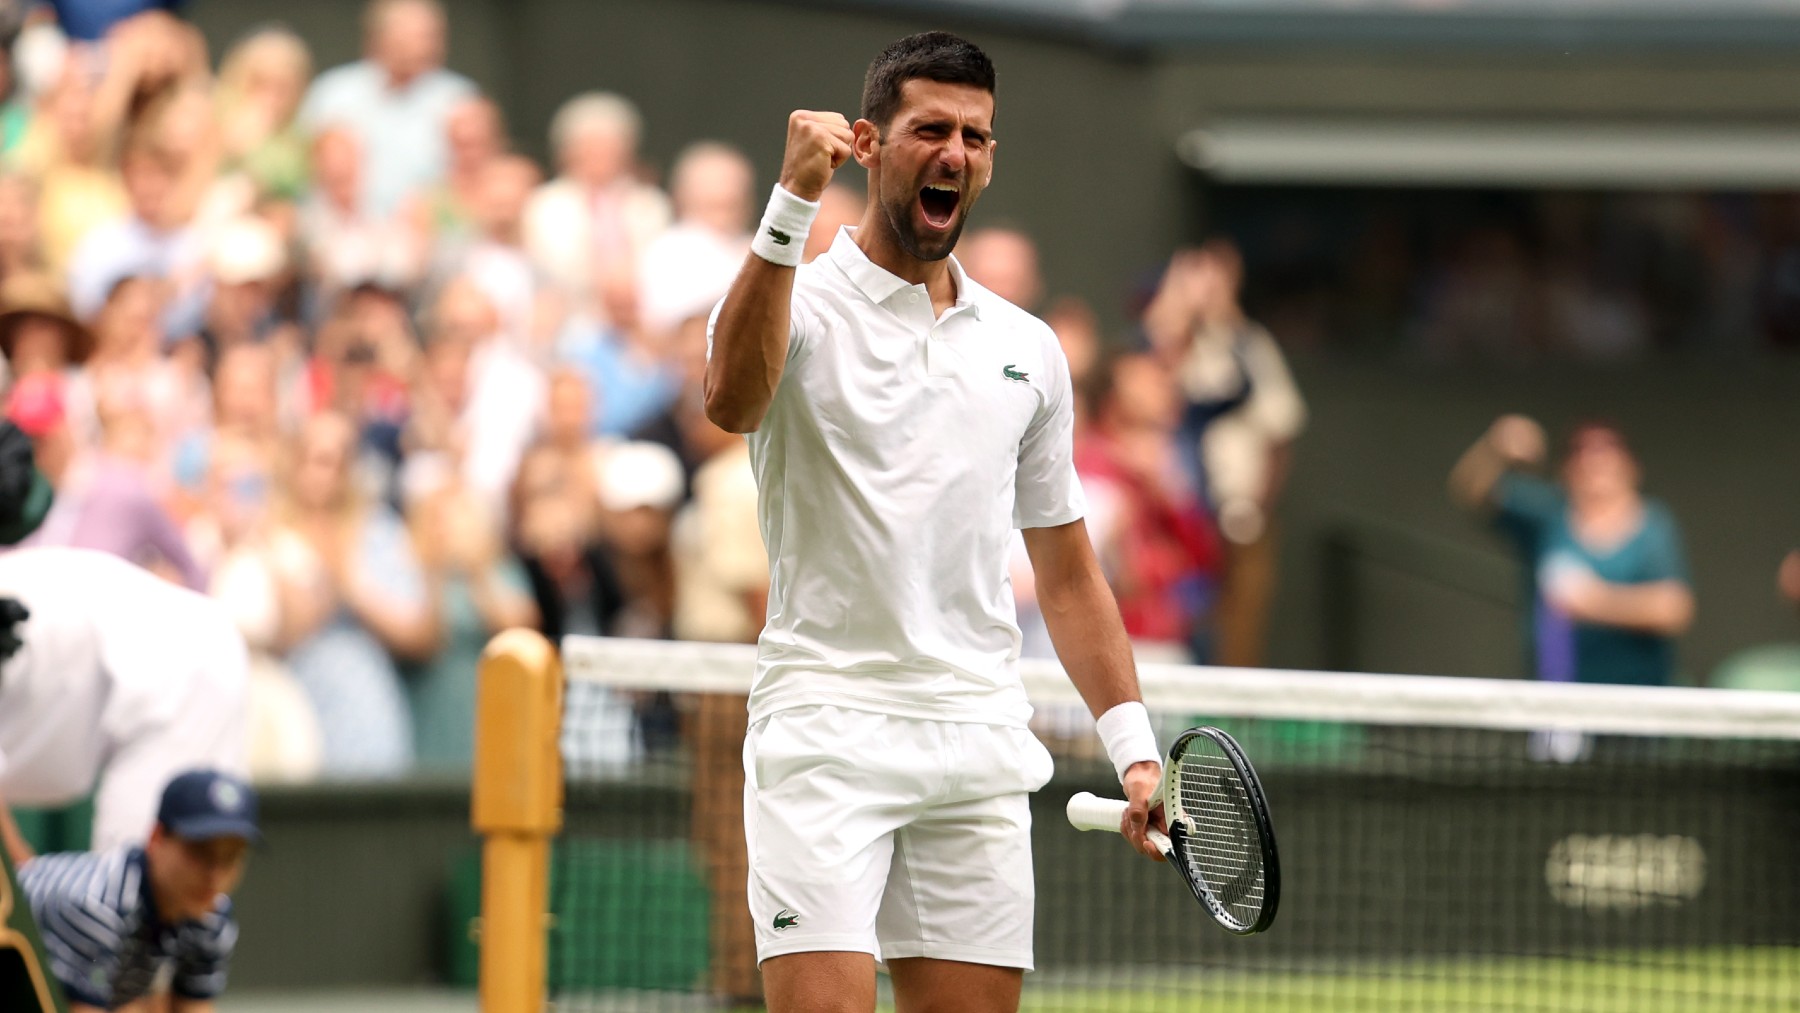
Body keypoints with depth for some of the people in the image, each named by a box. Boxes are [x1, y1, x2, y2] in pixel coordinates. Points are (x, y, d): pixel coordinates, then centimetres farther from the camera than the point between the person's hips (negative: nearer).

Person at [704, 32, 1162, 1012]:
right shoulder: (795, 300, 0)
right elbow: (732, 399, -25)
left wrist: (1132, 746, 12)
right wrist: (791, 205, -30)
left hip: (981, 743, 5)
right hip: (826, 724, -5)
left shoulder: (1028, 349, 15)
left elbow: (1066, 571, 21)